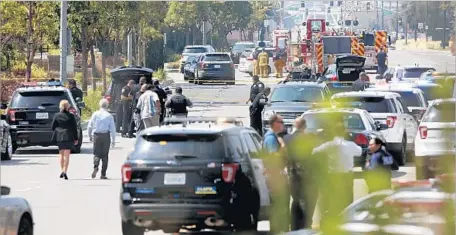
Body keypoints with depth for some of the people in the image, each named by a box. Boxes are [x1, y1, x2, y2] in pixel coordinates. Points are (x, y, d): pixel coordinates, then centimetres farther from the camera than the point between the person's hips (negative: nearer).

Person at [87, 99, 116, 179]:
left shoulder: (95, 114, 0)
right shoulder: (109, 116, -4)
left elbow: (89, 126, 2)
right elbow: (112, 128, -4)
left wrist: (90, 136, 16)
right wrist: (113, 140, 2)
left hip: (96, 135, 1)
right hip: (106, 136, -1)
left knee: (96, 153, 8)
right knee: (105, 155, 7)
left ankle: (95, 167, -20)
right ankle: (103, 174, 8)